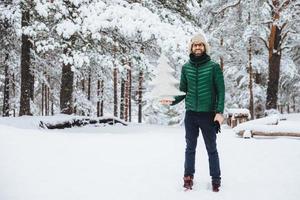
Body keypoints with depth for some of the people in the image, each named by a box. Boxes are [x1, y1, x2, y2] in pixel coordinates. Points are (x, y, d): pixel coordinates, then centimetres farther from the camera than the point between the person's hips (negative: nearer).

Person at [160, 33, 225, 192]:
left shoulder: (214, 67, -3)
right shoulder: (186, 68, 6)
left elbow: (220, 91, -4)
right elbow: (183, 91, 11)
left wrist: (220, 112, -13)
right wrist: (172, 101, -6)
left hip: (208, 114, -3)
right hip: (190, 114, 3)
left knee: (211, 149, 5)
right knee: (190, 148, 10)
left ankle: (216, 180, 14)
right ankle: (188, 177, 18)